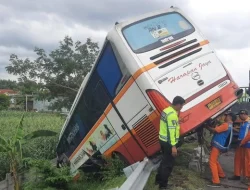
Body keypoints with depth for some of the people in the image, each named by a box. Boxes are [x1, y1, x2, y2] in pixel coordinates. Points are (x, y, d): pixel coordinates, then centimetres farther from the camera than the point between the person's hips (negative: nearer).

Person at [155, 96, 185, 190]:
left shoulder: (166, 110, 8)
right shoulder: (172, 114, -22)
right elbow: (171, 131, -25)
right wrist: (173, 146, -24)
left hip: (162, 140, 10)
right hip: (168, 142, -10)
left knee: (164, 161, 23)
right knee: (168, 164, 2)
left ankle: (158, 179, 34)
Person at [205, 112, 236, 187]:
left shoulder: (226, 125, -15)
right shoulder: (229, 125, 18)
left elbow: (215, 130, -20)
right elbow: (217, 130, 18)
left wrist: (207, 127, -7)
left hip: (218, 146, -10)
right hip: (218, 145, 10)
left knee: (212, 162, -11)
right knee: (215, 161, 25)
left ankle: (216, 182, -13)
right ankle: (221, 175, 40)